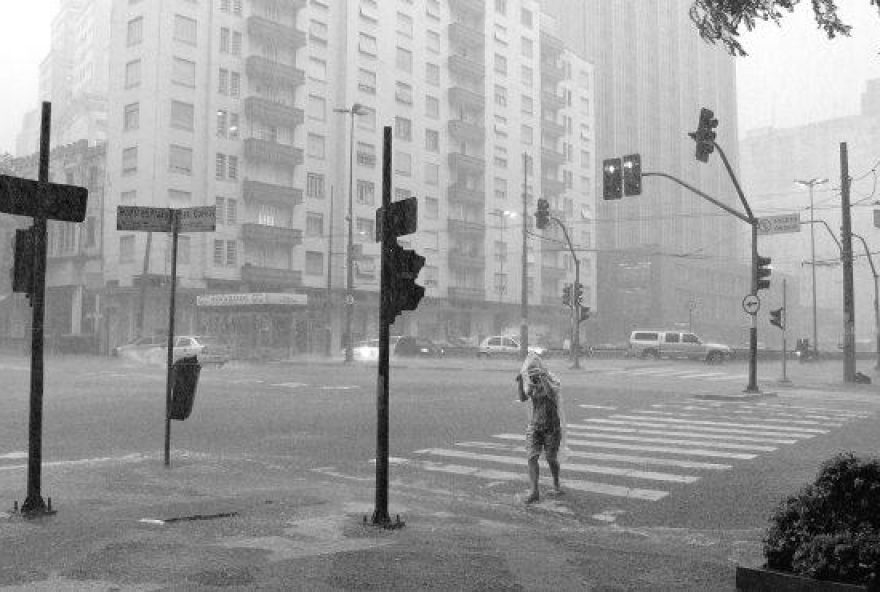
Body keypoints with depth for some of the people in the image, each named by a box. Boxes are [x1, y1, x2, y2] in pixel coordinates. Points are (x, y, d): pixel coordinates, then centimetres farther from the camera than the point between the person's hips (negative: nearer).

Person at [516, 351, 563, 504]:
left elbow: (552, 394, -35)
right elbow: (523, 398, -13)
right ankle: (534, 491, -7)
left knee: (551, 459, 6)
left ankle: (556, 484, 31)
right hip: (534, 426, 3)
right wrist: (519, 381, -29)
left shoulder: (553, 380, -14)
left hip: (552, 426, -3)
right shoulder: (531, 383, 0)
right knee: (532, 458, -8)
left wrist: (543, 377, -49)